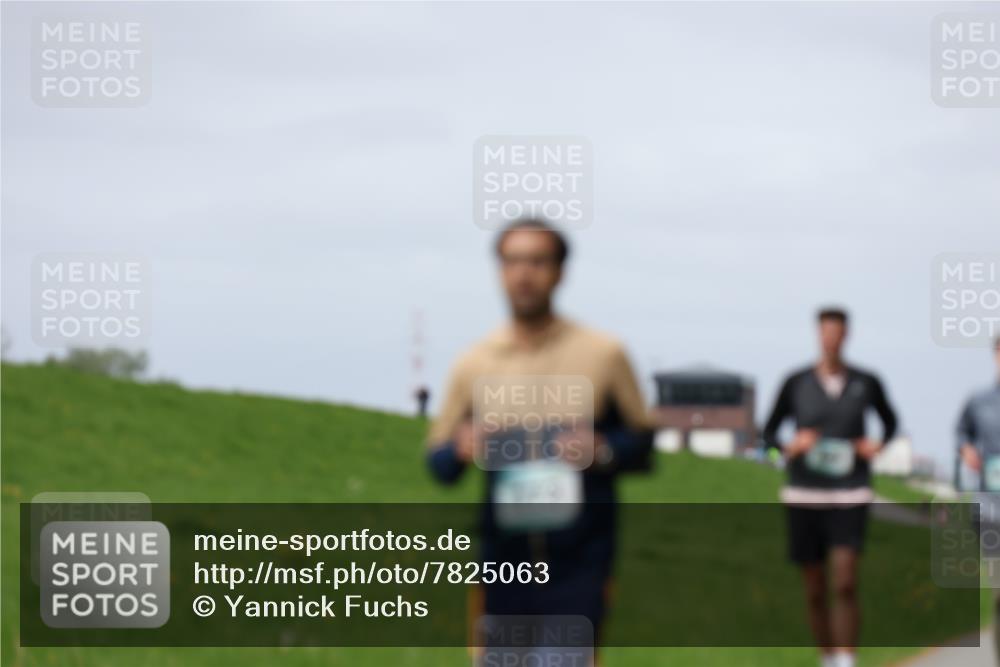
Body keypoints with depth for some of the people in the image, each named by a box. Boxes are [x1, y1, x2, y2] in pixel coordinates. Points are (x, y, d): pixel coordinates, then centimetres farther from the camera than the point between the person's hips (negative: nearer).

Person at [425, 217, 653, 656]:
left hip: (578, 569, -2)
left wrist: (602, 451, -15)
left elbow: (642, 443, 7)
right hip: (505, 565, 2)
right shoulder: (474, 365, 7)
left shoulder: (603, 355, 2)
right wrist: (461, 451, -12)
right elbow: (438, 461, 11)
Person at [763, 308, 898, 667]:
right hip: (804, 494, 1)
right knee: (815, 591, 8)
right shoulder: (795, 383, 0)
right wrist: (788, 447, -12)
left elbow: (890, 421, 20)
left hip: (850, 497, -1)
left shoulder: (866, 383, 2)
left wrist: (878, 445, 0)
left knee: (845, 584, -17)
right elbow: (769, 431, 9)